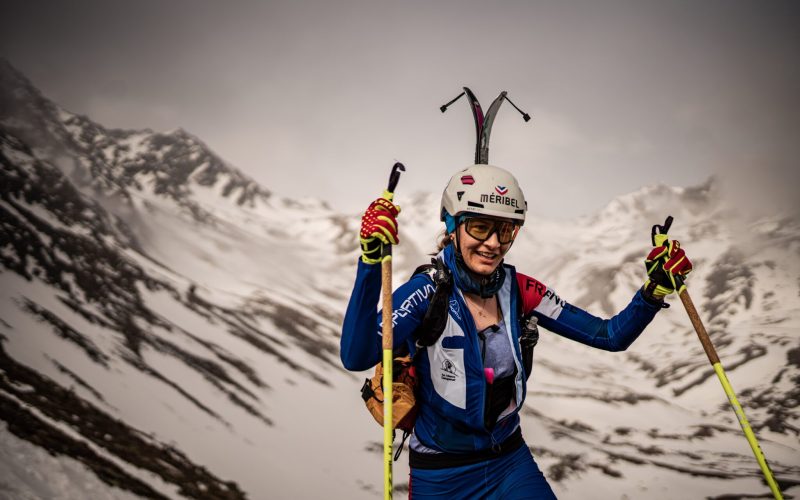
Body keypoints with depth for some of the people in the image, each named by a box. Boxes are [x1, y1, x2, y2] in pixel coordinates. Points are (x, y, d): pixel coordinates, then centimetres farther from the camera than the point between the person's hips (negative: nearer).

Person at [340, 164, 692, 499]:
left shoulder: (519, 291, -7)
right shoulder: (427, 292, -21)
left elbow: (611, 336, -5)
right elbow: (356, 358, -36)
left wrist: (654, 290, -21)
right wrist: (370, 262, -45)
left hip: (511, 462, 3)